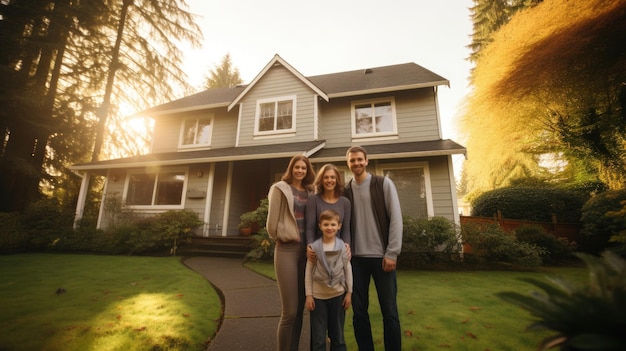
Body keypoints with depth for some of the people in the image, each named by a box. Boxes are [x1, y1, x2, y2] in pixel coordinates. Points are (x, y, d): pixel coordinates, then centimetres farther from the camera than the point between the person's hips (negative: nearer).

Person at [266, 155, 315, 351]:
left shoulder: (309, 192, 11)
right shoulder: (281, 189, -3)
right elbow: (272, 220, -5)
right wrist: (279, 238, 4)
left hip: (306, 250, 5)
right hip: (287, 249, -5)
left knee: (300, 309, 12)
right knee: (289, 311, -2)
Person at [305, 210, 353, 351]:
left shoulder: (344, 246, -5)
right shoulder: (314, 247, -9)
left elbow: (348, 270, 1)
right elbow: (309, 272, -5)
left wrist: (349, 293, 1)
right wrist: (308, 295, -5)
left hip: (338, 295, 1)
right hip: (318, 295, -1)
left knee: (338, 334, 16)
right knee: (318, 336, 10)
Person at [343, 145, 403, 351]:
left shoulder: (384, 184, -1)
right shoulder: (345, 191, 7)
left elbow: (395, 218, -5)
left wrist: (392, 253, -10)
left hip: (381, 256, -2)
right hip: (356, 258, 3)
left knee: (389, 312, 5)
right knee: (359, 311, 10)